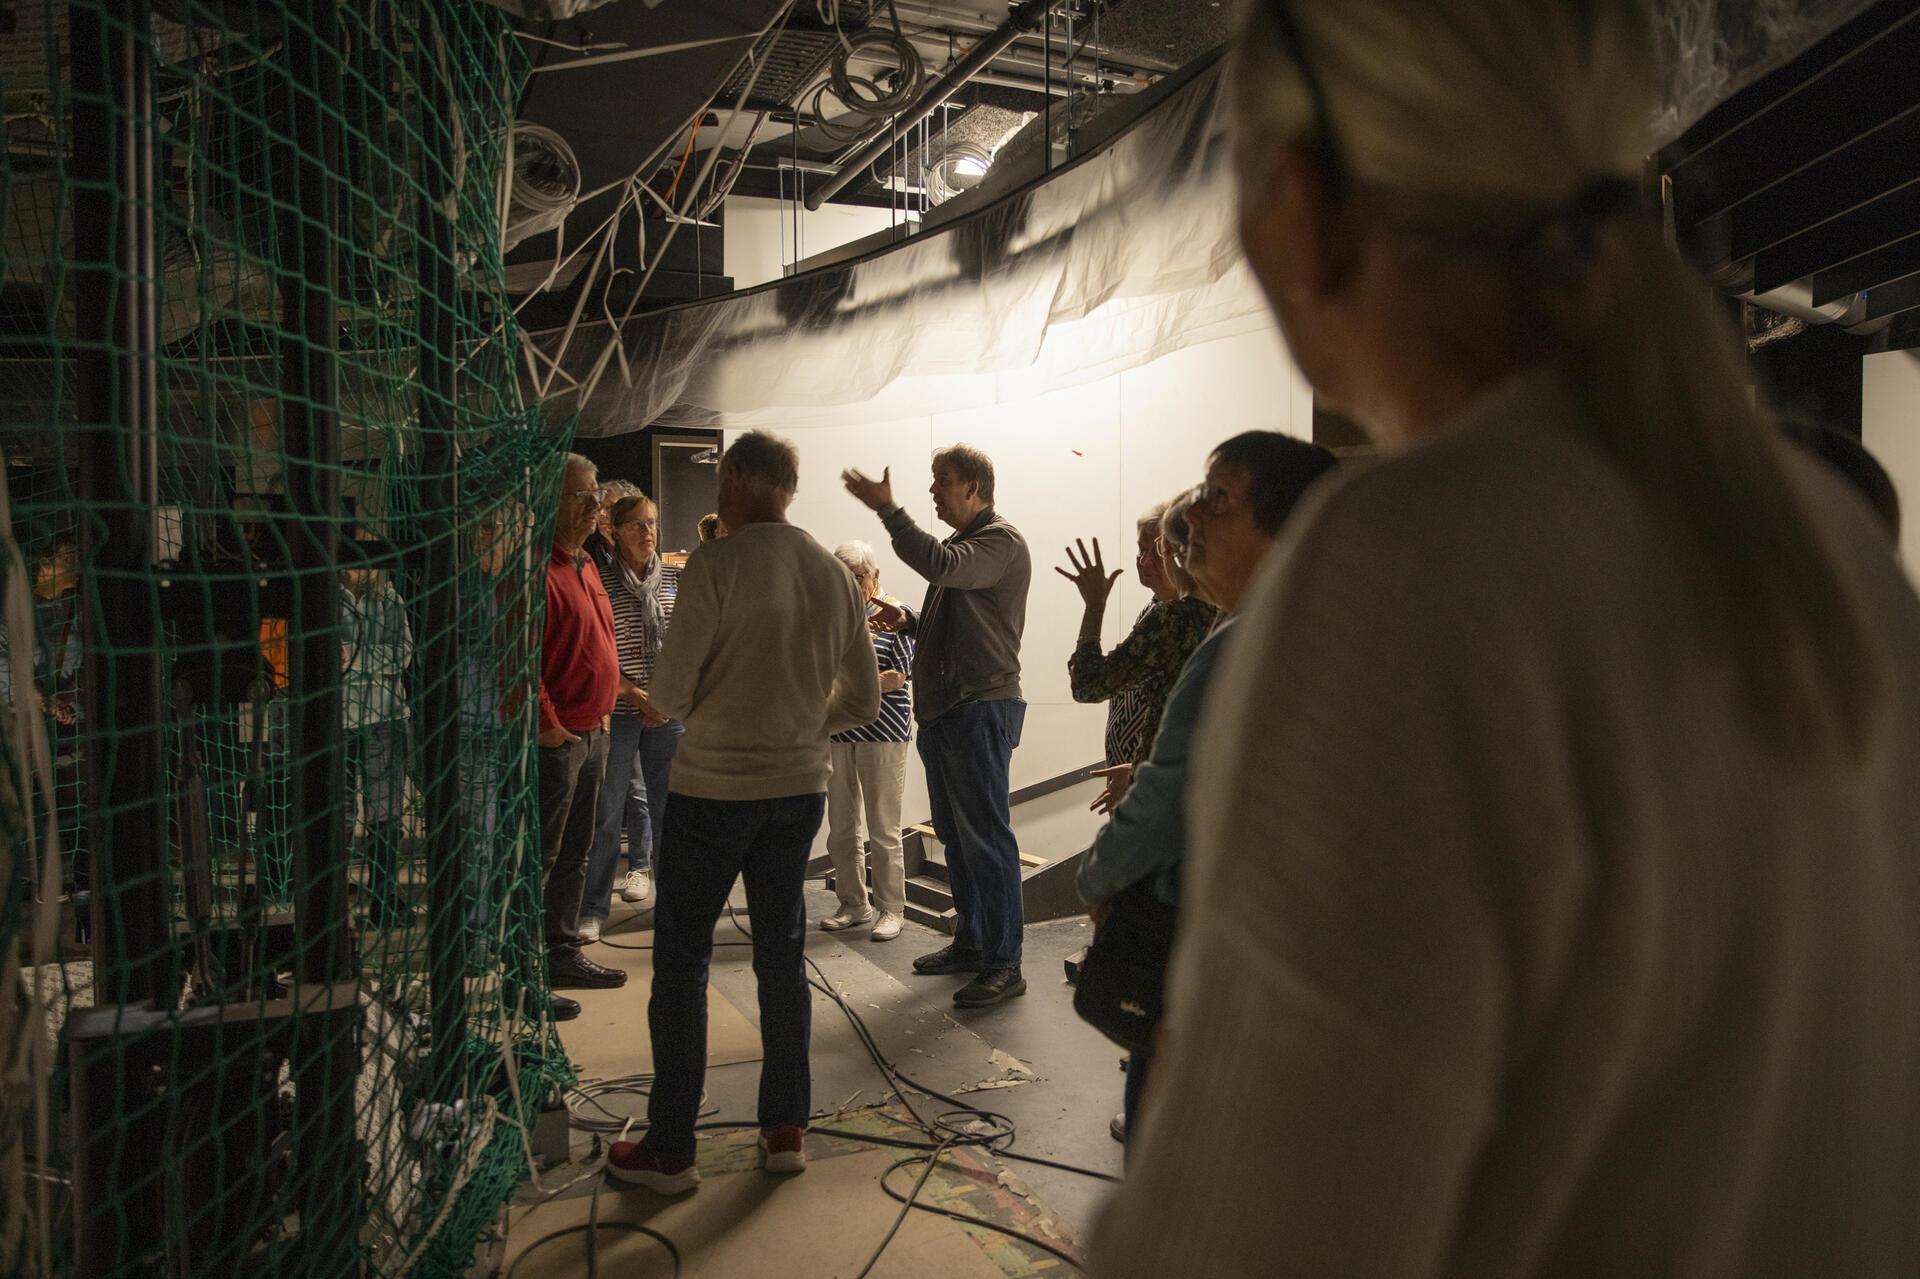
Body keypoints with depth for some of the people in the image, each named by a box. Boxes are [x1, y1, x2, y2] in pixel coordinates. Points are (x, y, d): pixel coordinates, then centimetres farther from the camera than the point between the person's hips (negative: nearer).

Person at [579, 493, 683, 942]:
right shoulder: (602, 582, -4)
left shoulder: (676, 578, 5)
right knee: (608, 814, 1)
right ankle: (593, 909, 12)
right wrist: (635, 695, -14)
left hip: (669, 711, 3)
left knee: (668, 808, 10)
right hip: (618, 711, -2)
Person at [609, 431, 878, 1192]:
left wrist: (667, 703, 9)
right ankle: (786, 1129, 24)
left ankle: (670, 1150, 16)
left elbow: (668, 690, -13)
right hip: (799, 787, 5)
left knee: (681, 963, 7)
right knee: (782, 954, 15)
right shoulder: (835, 576, 3)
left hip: (713, 789, -5)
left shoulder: (716, 565, -13)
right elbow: (863, 701, 7)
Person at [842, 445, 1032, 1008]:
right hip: (942, 709, 10)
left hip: (981, 708, -10)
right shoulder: (960, 545, 20)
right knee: (956, 835, 15)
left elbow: (940, 566, -29)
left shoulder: (1001, 541, -10)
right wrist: (909, 621, 8)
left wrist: (887, 509, -24)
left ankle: (1004, 964, -1)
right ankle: (970, 943, 27)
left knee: (986, 838, -8)